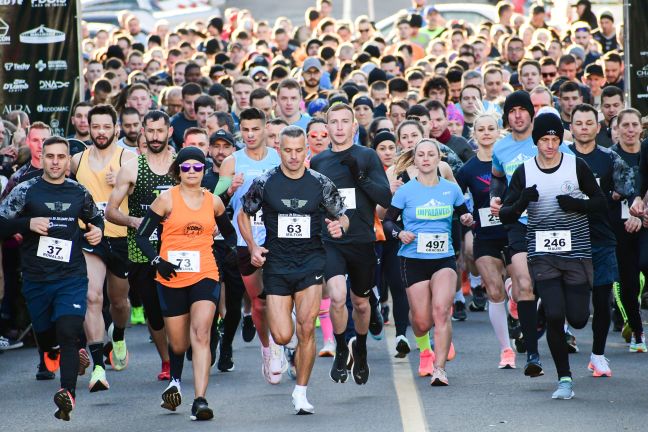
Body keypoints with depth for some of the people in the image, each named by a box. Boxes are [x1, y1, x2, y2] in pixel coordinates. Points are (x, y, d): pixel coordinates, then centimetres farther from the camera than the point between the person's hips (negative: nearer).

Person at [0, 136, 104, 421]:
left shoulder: (79, 193, 7)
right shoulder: (25, 191, -1)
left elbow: (95, 218, 26)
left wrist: (97, 230, 5)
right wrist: (28, 224, -18)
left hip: (72, 276, 0)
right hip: (36, 279, 1)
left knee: (69, 333, -18)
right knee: (44, 331, 16)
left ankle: (68, 392, -28)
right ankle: (51, 352, 54)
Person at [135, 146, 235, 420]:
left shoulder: (213, 201, 8)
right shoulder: (167, 199, -1)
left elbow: (228, 233, 26)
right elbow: (141, 235, -1)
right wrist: (157, 260, -14)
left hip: (205, 276, 1)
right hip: (172, 279, 0)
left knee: (201, 335, -19)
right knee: (178, 343, 10)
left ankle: (200, 401, -25)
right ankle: (175, 381, 44)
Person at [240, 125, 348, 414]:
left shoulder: (320, 184, 0)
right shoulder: (264, 184, -1)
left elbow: (343, 217, 10)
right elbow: (244, 215, 12)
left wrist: (339, 226, -13)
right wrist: (253, 247, -2)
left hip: (311, 261, 0)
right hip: (276, 263, 0)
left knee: (306, 328, -14)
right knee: (283, 337, -6)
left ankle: (301, 392, 0)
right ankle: (274, 348, 34)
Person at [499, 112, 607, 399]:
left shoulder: (577, 166, 1)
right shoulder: (523, 172, 2)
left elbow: (600, 202, 7)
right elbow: (505, 216, 2)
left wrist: (577, 204, -13)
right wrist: (521, 202, -19)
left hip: (577, 253, 0)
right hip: (542, 254, 0)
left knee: (578, 319, -2)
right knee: (554, 316, -13)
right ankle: (564, 379, -2)